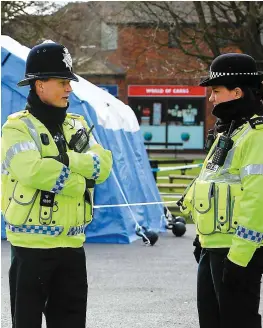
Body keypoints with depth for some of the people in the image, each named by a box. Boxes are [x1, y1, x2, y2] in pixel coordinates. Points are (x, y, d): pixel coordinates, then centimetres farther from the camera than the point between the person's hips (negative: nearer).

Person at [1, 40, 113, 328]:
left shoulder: (77, 126, 13)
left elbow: (103, 165, -2)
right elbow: (33, 170, -24)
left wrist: (63, 160, -16)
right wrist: (80, 183, -14)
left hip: (72, 245, 6)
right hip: (33, 245, -6)